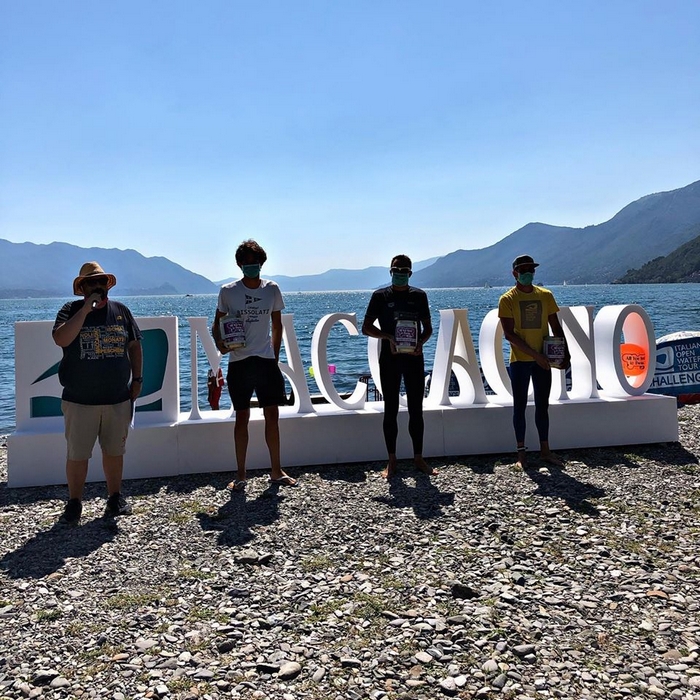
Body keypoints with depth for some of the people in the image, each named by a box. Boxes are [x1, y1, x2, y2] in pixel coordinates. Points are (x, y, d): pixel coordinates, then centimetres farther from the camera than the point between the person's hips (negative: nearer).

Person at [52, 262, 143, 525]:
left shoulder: (120, 311, 8)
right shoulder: (71, 310, -1)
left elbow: (134, 346, 13)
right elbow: (61, 339, -19)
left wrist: (137, 379, 7)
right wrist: (86, 309, -18)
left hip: (118, 399, 2)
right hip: (79, 401, -2)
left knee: (114, 451, 12)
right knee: (77, 454, 3)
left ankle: (115, 498, 25)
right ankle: (74, 503, 19)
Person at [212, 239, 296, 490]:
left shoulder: (272, 289, 4)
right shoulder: (227, 291, -1)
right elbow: (217, 324, 5)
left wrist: (275, 357, 9)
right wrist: (219, 342, -16)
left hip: (266, 360, 2)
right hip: (239, 362, -2)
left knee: (272, 415, 5)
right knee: (242, 418, 3)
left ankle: (276, 471, 17)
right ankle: (240, 474, 14)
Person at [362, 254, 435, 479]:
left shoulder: (419, 296, 8)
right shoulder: (380, 296, 2)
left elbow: (428, 327, 12)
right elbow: (366, 327, 1)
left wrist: (420, 342, -9)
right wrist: (387, 336, -15)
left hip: (414, 357, 2)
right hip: (389, 359, -2)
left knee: (416, 409, 5)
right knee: (390, 410, 3)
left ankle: (418, 458, 16)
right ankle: (392, 461, 11)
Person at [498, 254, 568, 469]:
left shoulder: (546, 295, 6)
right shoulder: (507, 299, -5)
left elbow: (555, 327, 10)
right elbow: (509, 334, -12)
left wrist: (564, 351, -3)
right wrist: (534, 354, -18)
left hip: (543, 360, 3)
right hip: (520, 361, -3)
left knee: (542, 405, 10)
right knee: (520, 406, 3)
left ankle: (545, 450, 19)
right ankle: (521, 453, 10)